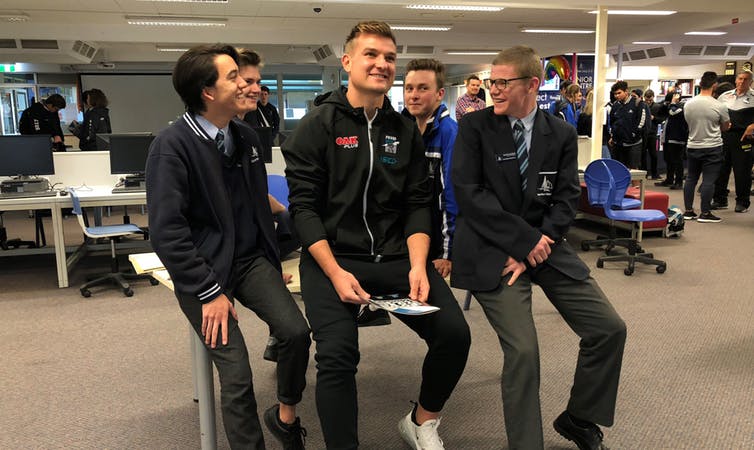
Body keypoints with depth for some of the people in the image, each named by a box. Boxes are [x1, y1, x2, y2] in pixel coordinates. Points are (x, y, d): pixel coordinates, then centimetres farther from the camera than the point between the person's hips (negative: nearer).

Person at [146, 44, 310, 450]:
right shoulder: (172, 145, -15)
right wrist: (208, 292, -18)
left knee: (296, 330, -13)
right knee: (236, 375, -9)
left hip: (250, 258, 5)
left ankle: (285, 415, 14)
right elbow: (166, 231, -18)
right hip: (204, 268, -5)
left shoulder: (245, 136, 5)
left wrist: (272, 260, 12)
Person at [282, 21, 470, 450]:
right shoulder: (318, 125, -1)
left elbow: (418, 204, 7)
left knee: (455, 334, -10)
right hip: (332, 257, -3)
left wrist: (417, 265, -10)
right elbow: (304, 205, -6)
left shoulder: (405, 130, 10)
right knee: (337, 355, -21)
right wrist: (335, 273, -17)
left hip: (396, 254, 4)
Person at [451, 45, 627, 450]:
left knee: (610, 329, 1)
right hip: (492, 251, -4)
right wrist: (524, 240, -14)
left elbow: (566, 199, 2)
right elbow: (468, 193, -11)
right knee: (523, 350, -16)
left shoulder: (562, 133, 6)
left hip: (544, 246, 5)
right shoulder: (474, 126, -3)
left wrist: (536, 248, -11)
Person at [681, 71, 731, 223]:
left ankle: (688, 211, 15)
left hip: (692, 147, 5)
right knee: (708, 180, -1)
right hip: (712, 148, -4)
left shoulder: (688, 104, -1)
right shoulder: (719, 106, -13)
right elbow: (726, 126, 2)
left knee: (691, 178, 11)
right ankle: (705, 213, 2)